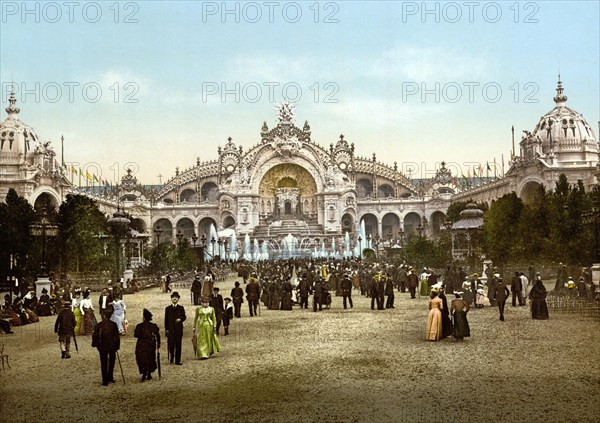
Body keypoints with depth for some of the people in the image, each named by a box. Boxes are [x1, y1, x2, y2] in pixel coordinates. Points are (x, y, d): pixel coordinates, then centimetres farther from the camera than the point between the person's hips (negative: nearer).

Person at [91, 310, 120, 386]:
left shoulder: (99, 325, -7)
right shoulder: (113, 324, -4)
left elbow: (95, 336, -5)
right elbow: (117, 336, -2)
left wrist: (95, 344, 12)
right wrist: (117, 346, 5)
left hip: (102, 347, -1)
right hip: (112, 346, 1)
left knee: (103, 364, 7)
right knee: (111, 361, 20)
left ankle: (105, 381, 6)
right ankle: (110, 377, 23)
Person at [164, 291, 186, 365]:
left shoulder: (181, 308, 8)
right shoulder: (168, 308, 6)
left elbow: (184, 317, 7)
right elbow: (166, 320, 5)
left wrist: (180, 319, -16)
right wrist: (166, 329, -2)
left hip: (179, 329, 1)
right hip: (170, 329, 0)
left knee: (178, 345, 2)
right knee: (170, 345, -2)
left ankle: (178, 360, 6)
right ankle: (171, 359, 11)